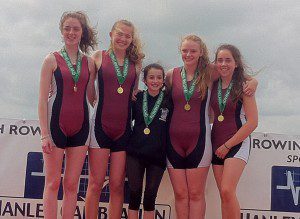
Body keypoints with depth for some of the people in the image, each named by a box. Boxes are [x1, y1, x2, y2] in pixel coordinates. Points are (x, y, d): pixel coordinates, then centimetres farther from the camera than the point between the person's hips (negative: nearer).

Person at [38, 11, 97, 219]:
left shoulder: (89, 62, 9)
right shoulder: (52, 59, 0)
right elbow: (43, 98, -5)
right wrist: (44, 134, -11)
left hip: (80, 127, 3)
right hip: (56, 126, -3)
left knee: (72, 184, 7)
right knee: (53, 183, 2)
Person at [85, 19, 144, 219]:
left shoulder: (136, 62, 11)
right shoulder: (99, 57, 4)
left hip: (124, 128, 3)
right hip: (101, 126, -2)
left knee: (117, 186, 5)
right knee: (96, 184, -2)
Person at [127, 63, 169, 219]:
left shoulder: (169, 100, -2)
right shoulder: (137, 98, 3)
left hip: (158, 155, -1)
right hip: (135, 152, 1)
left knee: (150, 195, 6)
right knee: (135, 193, 3)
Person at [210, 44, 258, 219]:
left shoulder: (243, 86, -6)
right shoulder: (213, 85, 6)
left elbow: (252, 122, -11)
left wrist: (227, 145, -10)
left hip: (237, 143, -4)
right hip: (217, 144, 5)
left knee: (227, 191, -18)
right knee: (225, 195, 4)